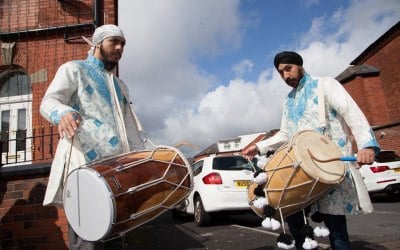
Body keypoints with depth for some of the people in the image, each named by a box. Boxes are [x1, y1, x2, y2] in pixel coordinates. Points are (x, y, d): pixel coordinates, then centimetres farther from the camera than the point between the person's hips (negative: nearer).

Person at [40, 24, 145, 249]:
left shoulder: (121, 86, 28)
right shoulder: (74, 69, 11)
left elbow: (131, 129, 25)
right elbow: (48, 102, -5)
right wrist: (63, 112, -30)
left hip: (115, 165, 6)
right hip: (84, 160, -5)